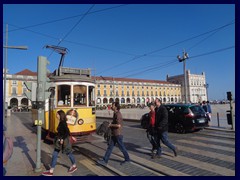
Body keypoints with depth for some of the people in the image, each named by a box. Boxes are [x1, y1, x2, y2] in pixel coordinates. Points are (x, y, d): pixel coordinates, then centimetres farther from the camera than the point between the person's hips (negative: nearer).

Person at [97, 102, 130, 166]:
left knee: (121, 147, 7)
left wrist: (110, 125, -16)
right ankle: (105, 161, 13)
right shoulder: (115, 113, 10)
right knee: (110, 147, 8)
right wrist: (110, 124, 9)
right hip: (114, 134, 9)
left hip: (118, 134, -9)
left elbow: (118, 125, -29)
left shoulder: (118, 114, -20)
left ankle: (127, 159, 26)